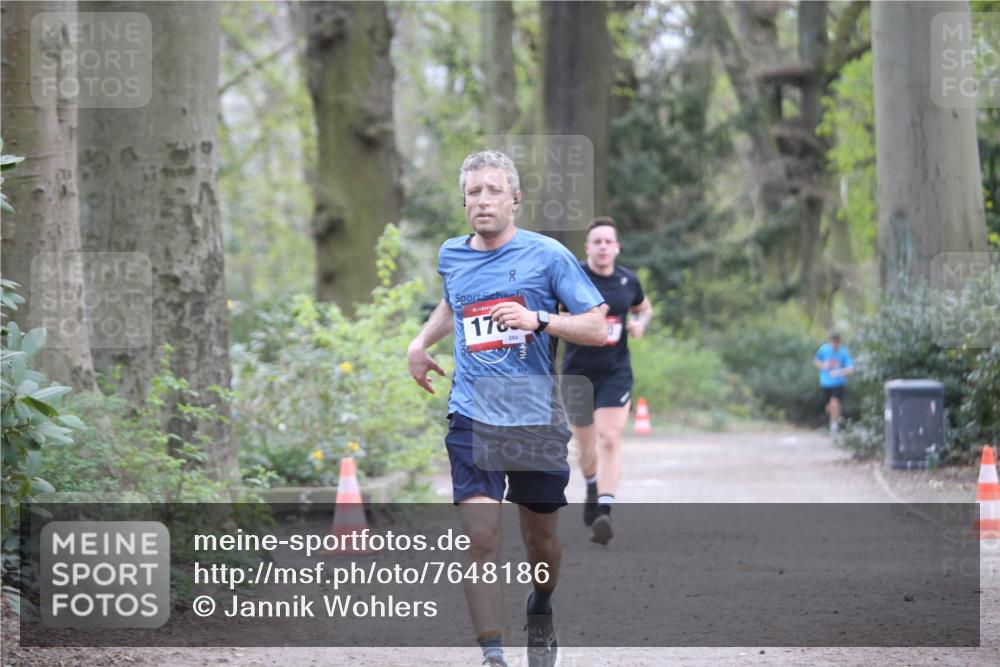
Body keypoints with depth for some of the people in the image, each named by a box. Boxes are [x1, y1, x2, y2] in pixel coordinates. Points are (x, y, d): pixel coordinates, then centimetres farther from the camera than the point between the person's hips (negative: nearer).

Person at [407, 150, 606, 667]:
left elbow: (597, 329, -6)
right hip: (472, 418, 1)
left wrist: (539, 320, -20)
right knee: (479, 537, -14)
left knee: (540, 539, 12)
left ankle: (540, 610, 44)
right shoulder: (451, 256, 9)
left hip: (537, 420, -1)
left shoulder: (547, 255, -4)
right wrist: (421, 343, 18)